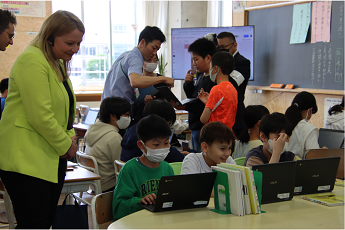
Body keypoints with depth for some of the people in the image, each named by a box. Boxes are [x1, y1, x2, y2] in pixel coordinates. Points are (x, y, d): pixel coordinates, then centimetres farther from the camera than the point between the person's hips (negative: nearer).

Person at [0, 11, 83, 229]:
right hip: (26, 160, -10)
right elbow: (40, 116, -20)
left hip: (52, 158, 10)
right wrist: (65, 145, -9)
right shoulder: (32, 60, -15)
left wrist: (70, 137, 10)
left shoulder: (58, 63, 18)